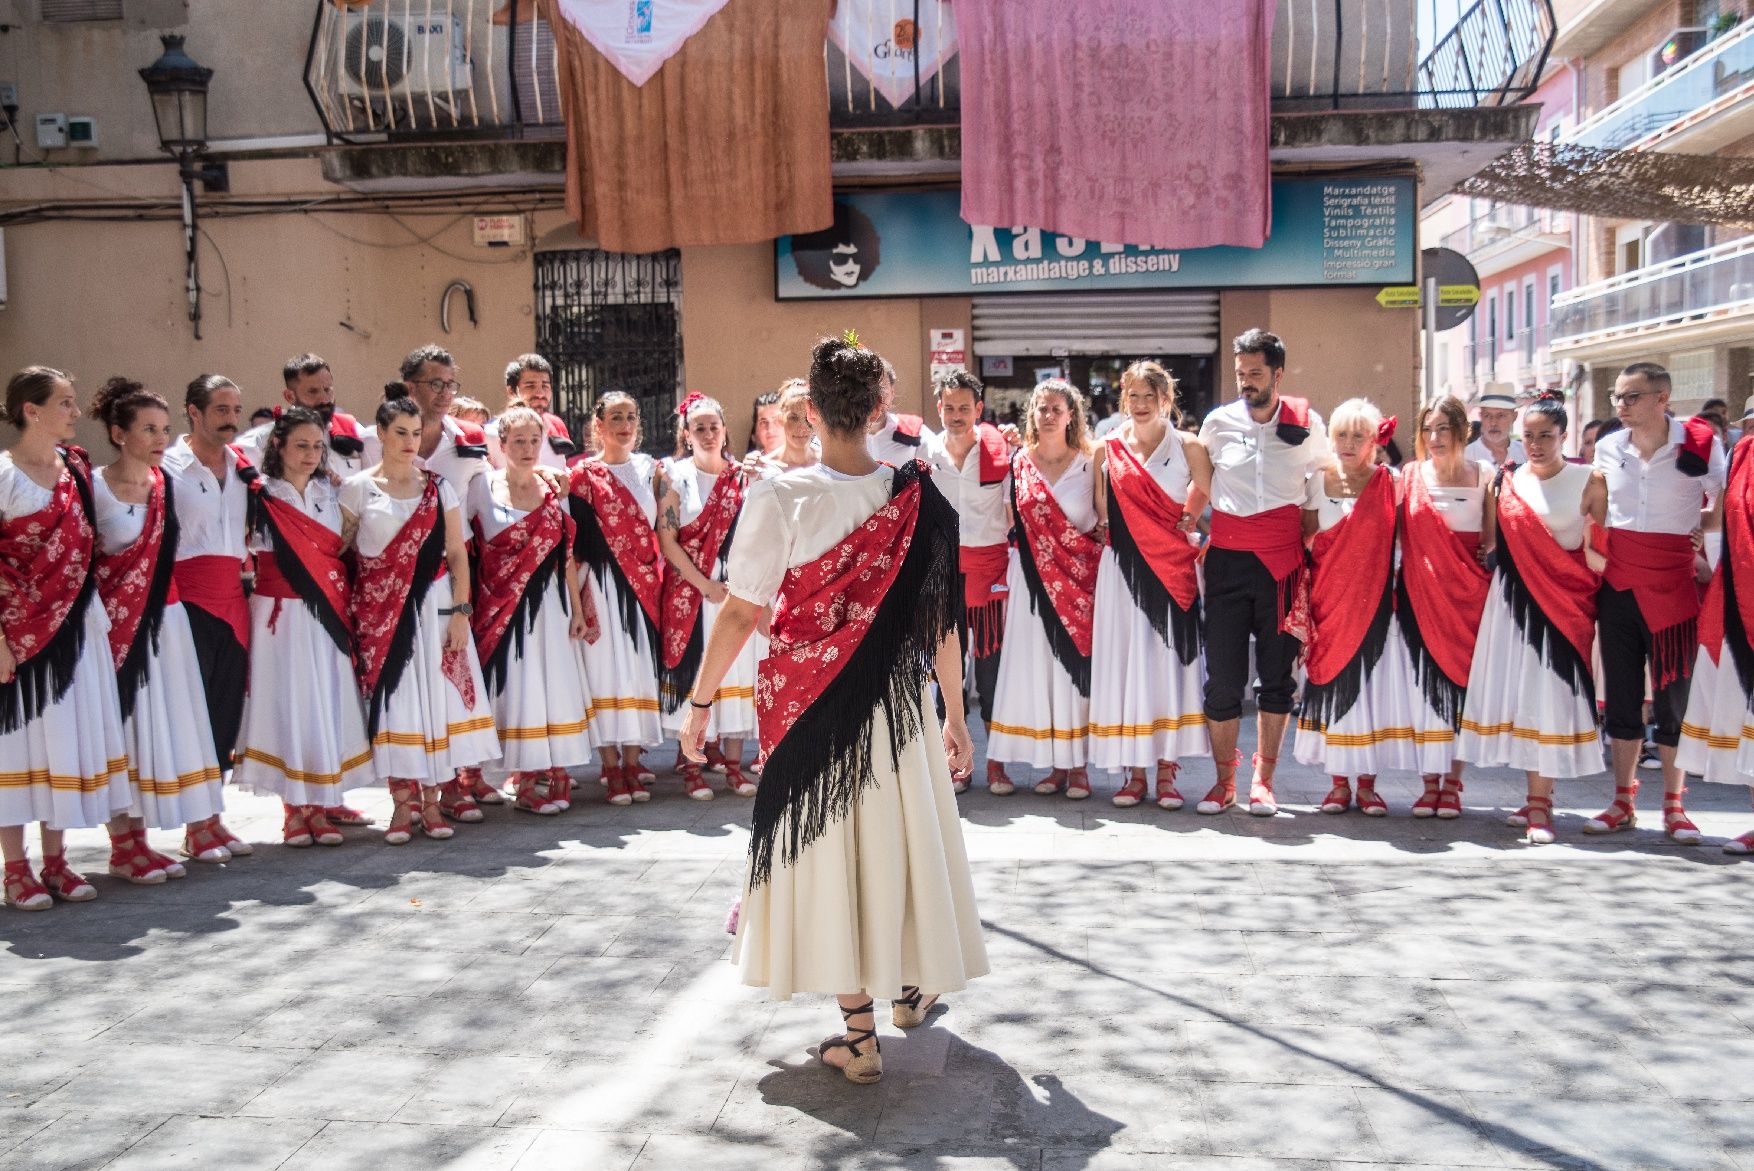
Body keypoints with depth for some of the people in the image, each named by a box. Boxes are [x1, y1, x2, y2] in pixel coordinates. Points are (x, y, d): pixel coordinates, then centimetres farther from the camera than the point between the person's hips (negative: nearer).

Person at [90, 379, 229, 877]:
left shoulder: (166, 484, 7)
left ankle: (199, 824, 16)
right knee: (125, 723, 0)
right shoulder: (93, 487, -9)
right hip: (117, 622, -5)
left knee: (174, 720, 9)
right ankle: (125, 842, 8)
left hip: (164, 617, 5)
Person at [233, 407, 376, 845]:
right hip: (282, 614, -5)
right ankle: (295, 807, 7)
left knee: (331, 699, 8)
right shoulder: (262, 496, -5)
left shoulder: (329, 493, 11)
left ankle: (326, 800, 18)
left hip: (328, 613, 5)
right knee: (290, 702, -1)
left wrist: (344, 602, 8)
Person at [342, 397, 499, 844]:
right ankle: (402, 803, 7)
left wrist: (460, 611, -4)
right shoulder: (358, 488, 3)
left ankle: (430, 799, 9)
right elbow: (341, 551, 4)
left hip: (431, 605, 1)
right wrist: (346, 614, -4)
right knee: (390, 698, -3)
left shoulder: (438, 486, 7)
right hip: (379, 610, -1)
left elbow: (457, 553, 4)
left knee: (435, 697, -1)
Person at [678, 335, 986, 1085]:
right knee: (905, 832, 20)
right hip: (898, 701, 3)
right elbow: (940, 619, -3)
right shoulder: (917, 498, -7)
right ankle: (912, 986, 40)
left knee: (831, 845, 8)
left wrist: (700, 702, 1)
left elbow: (741, 613, -11)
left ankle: (859, 1035, 14)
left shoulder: (780, 500, -14)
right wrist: (955, 714, 7)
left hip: (812, 705, -2)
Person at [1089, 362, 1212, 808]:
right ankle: (1135, 772, 8)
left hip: (1171, 569, -1)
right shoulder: (1108, 449, 7)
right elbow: (1102, 514, 13)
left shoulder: (1187, 447, 2)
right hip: (1123, 570, 1)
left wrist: (1190, 521, 2)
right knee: (1124, 662, 1)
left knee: (1169, 662, -1)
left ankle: (1166, 772, 6)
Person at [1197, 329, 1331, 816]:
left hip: (1282, 561, 0)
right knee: (1222, 675, 0)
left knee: (1277, 671, 5)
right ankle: (1224, 780, 12)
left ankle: (1263, 779, 15)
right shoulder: (1218, 422, 4)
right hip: (1227, 558, 0)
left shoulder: (1307, 425, 3)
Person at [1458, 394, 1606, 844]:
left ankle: (1539, 804, -1)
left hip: (1562, 597, -4)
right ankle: (1538, 800, 16)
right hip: (1513, 597, 4)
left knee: (1549, 693, -6)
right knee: (1519, 692, 5)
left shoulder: (1588, 482, -3)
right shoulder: (1510, 481, 8)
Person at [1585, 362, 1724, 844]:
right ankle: (1624, 801, 16)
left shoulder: (1700, 444, -4)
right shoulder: (1608, 448, 6)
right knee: (1621, 691, 7)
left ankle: (1674, 806, 11)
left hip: (1675, 583, -3)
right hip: (1619, 583, 3)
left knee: (1674, 692, 0)